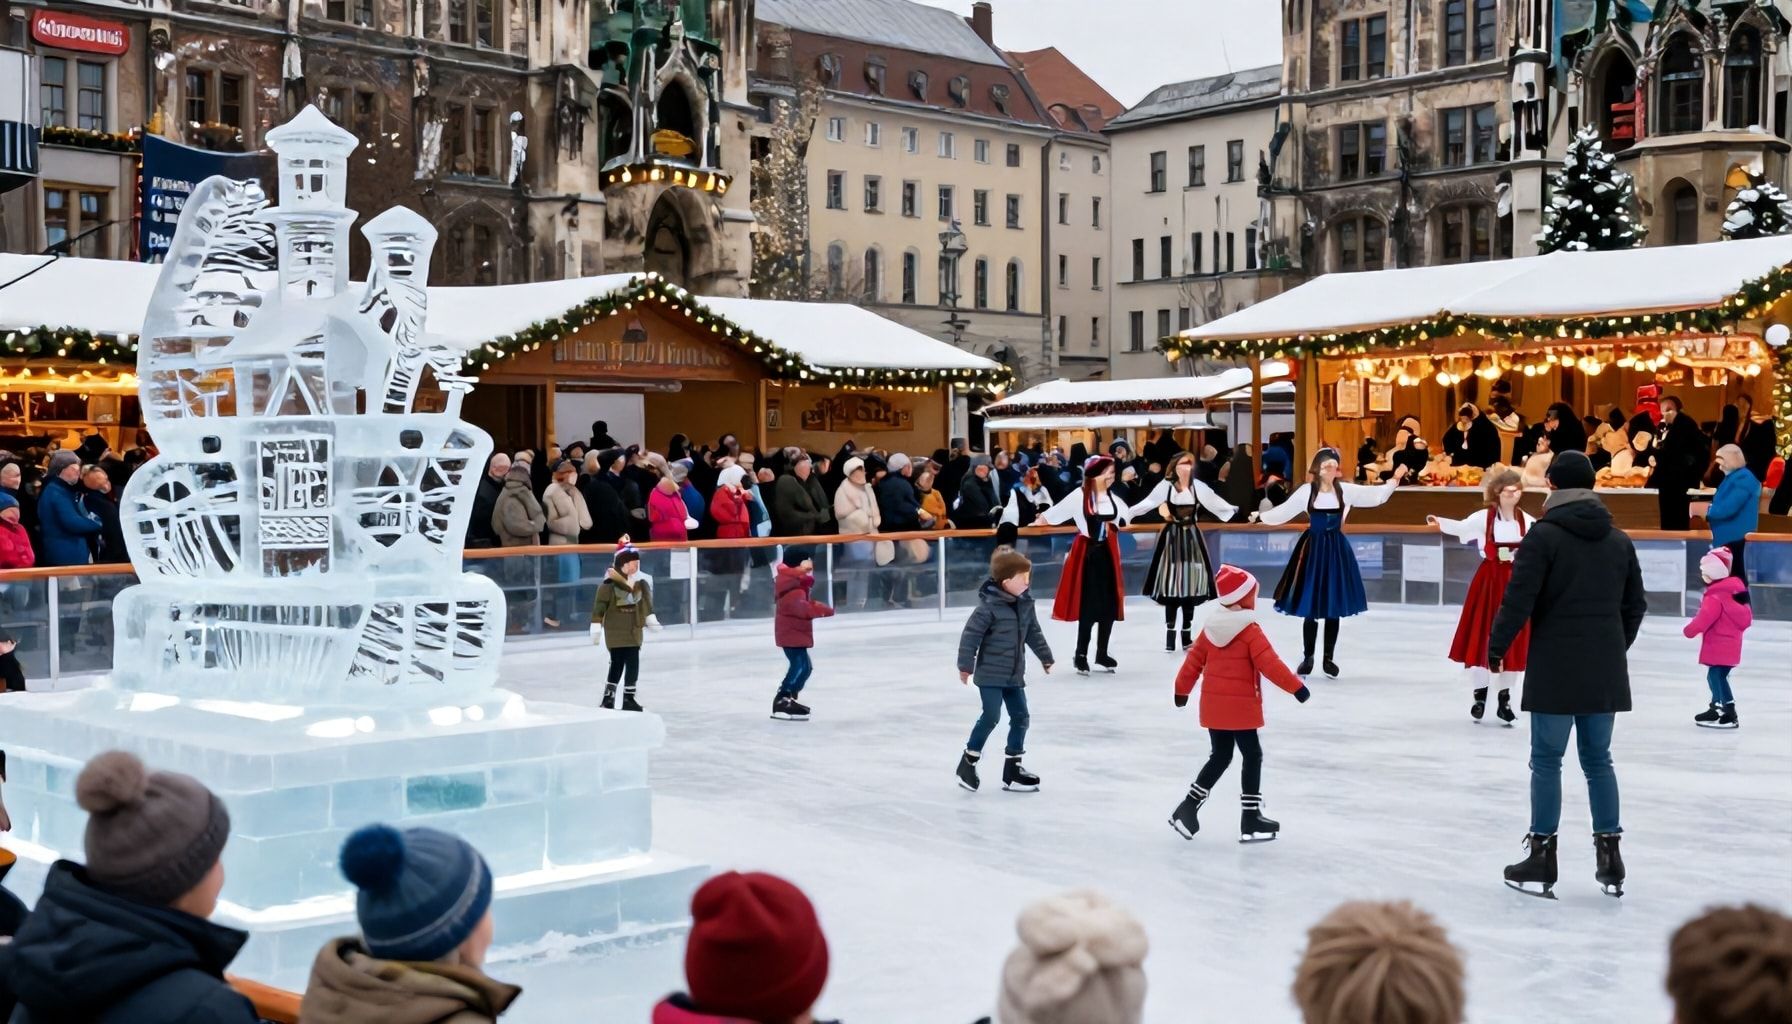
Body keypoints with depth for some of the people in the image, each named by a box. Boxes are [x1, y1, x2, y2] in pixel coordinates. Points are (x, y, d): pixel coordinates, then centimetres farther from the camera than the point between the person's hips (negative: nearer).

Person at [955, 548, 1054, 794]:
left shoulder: (1025, 603, 3)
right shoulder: (989, 605, -19)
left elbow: (1033, 632, 17)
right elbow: (970, 635, -17)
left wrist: (1045, 657, 25)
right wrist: (966, 665, -16)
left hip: (1014, 674, 8)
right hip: (990, 674, -7)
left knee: (1021, 717, 7)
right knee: (991, 717, -12)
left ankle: (1012, 768, 16)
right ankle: (968, 762, 4)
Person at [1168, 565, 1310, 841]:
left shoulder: (1211, 627, 5)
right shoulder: (1250, 630, -14)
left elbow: (1194, 660, 11)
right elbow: (1269, 664, -18)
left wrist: (1182, 689, 22)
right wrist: (1296, 686, -12)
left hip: (1213, 705, 7)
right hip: (1241, 707, -7)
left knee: (1220, 757, 16)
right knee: (1253, 756, 5)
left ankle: (1188, 807, 9)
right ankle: (1251, 819, 7)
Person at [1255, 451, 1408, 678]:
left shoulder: (1345, 490, -2)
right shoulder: (1306, 491, -5)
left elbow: (1376, 495, -1)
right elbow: (1284, 511, -1)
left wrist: (1395, 479, -11)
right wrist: (1260, 517, -6)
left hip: (1335, 550, 1)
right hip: (1313, 549, -1)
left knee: (1333, 606, 6)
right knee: (1309, 606, 2)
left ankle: (1329, 658, 17)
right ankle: (1307, 657, 14)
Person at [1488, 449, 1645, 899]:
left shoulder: (1544, 534, -10)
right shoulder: (1619, 540, 9)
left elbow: (1519, 599, -13)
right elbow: (1635, 605, 14)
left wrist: (1497, 646, 0)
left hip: (1555, 667, -5)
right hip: (1605, 670, 5)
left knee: (1547, 760, 2)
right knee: (1598, 760, 13)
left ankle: (1542, 858, 5)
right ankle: (1610, 860, 13)